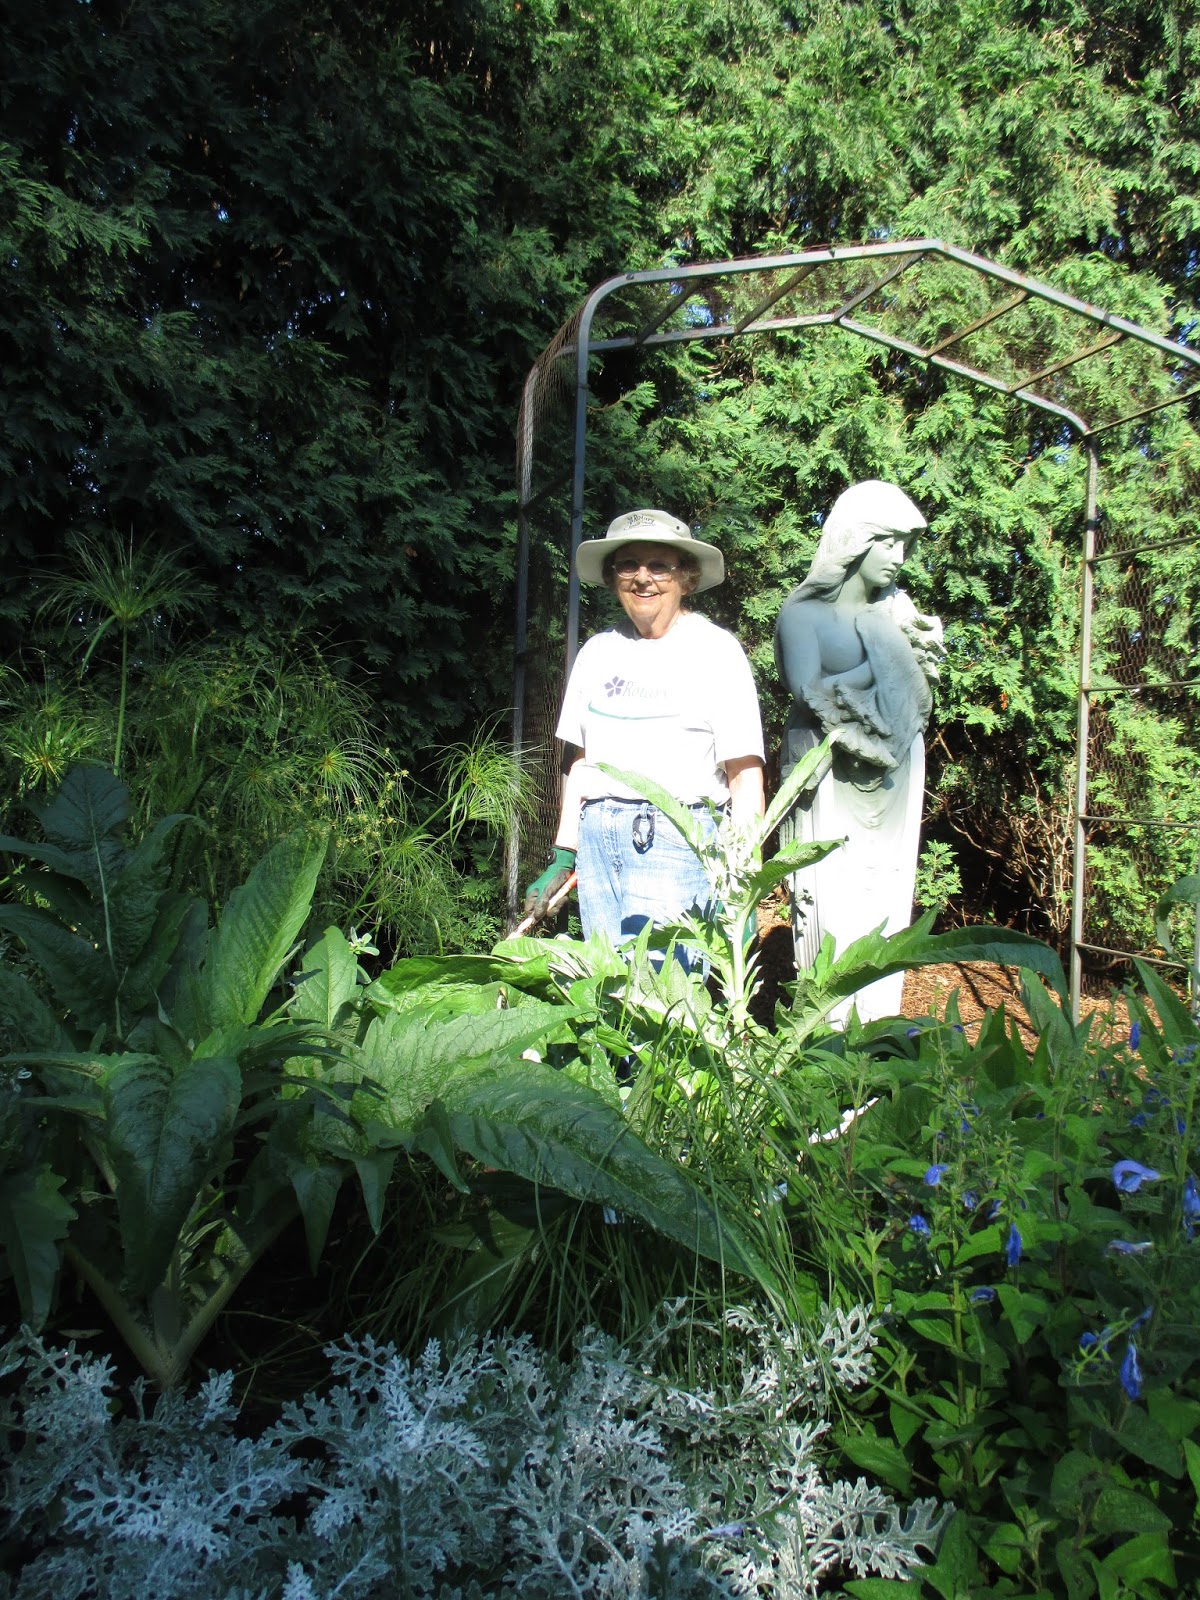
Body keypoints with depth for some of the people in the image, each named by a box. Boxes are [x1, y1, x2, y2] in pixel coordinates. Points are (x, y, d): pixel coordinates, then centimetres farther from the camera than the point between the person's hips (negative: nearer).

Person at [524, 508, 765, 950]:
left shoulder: (715, 650, 0)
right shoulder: (597, 652, 14)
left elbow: (745, 775, -5)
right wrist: (563, 857, 15)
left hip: (675, 839, -4)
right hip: (596, 838, 5)